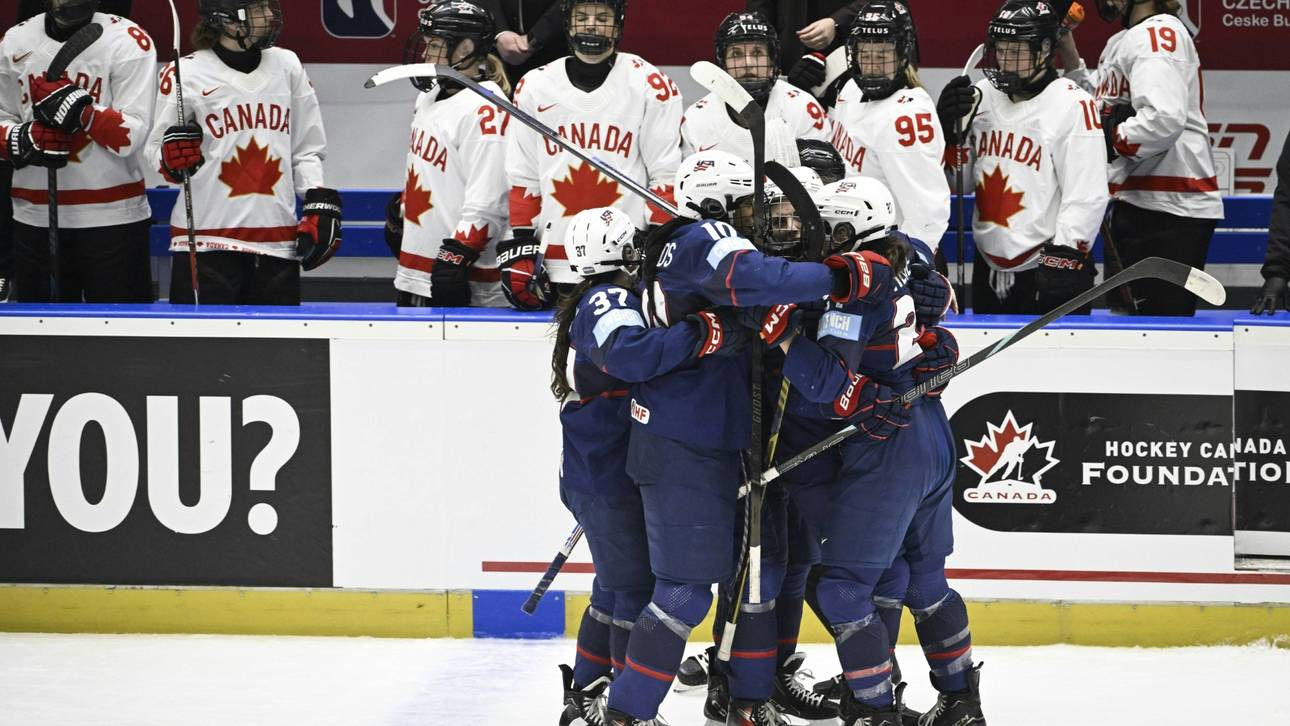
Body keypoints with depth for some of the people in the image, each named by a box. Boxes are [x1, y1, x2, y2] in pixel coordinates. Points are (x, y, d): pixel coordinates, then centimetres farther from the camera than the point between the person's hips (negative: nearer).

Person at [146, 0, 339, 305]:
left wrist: (320, 205, 5)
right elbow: (155, 157, 4)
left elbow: (307, 149, 15)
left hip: (278, 243, 4)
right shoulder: (185, 75, -2)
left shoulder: (287, 65, 9)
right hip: (206, 242, -4)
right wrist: (172, 162, -17)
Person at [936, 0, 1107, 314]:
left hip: (1046, 274, -7)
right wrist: (947, 131, -5)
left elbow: (1087, 197, -15)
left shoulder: (1073, 105, -12)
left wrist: (1064, 257, -19)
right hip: (989, 269, 7)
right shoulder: (982, 96, 7)